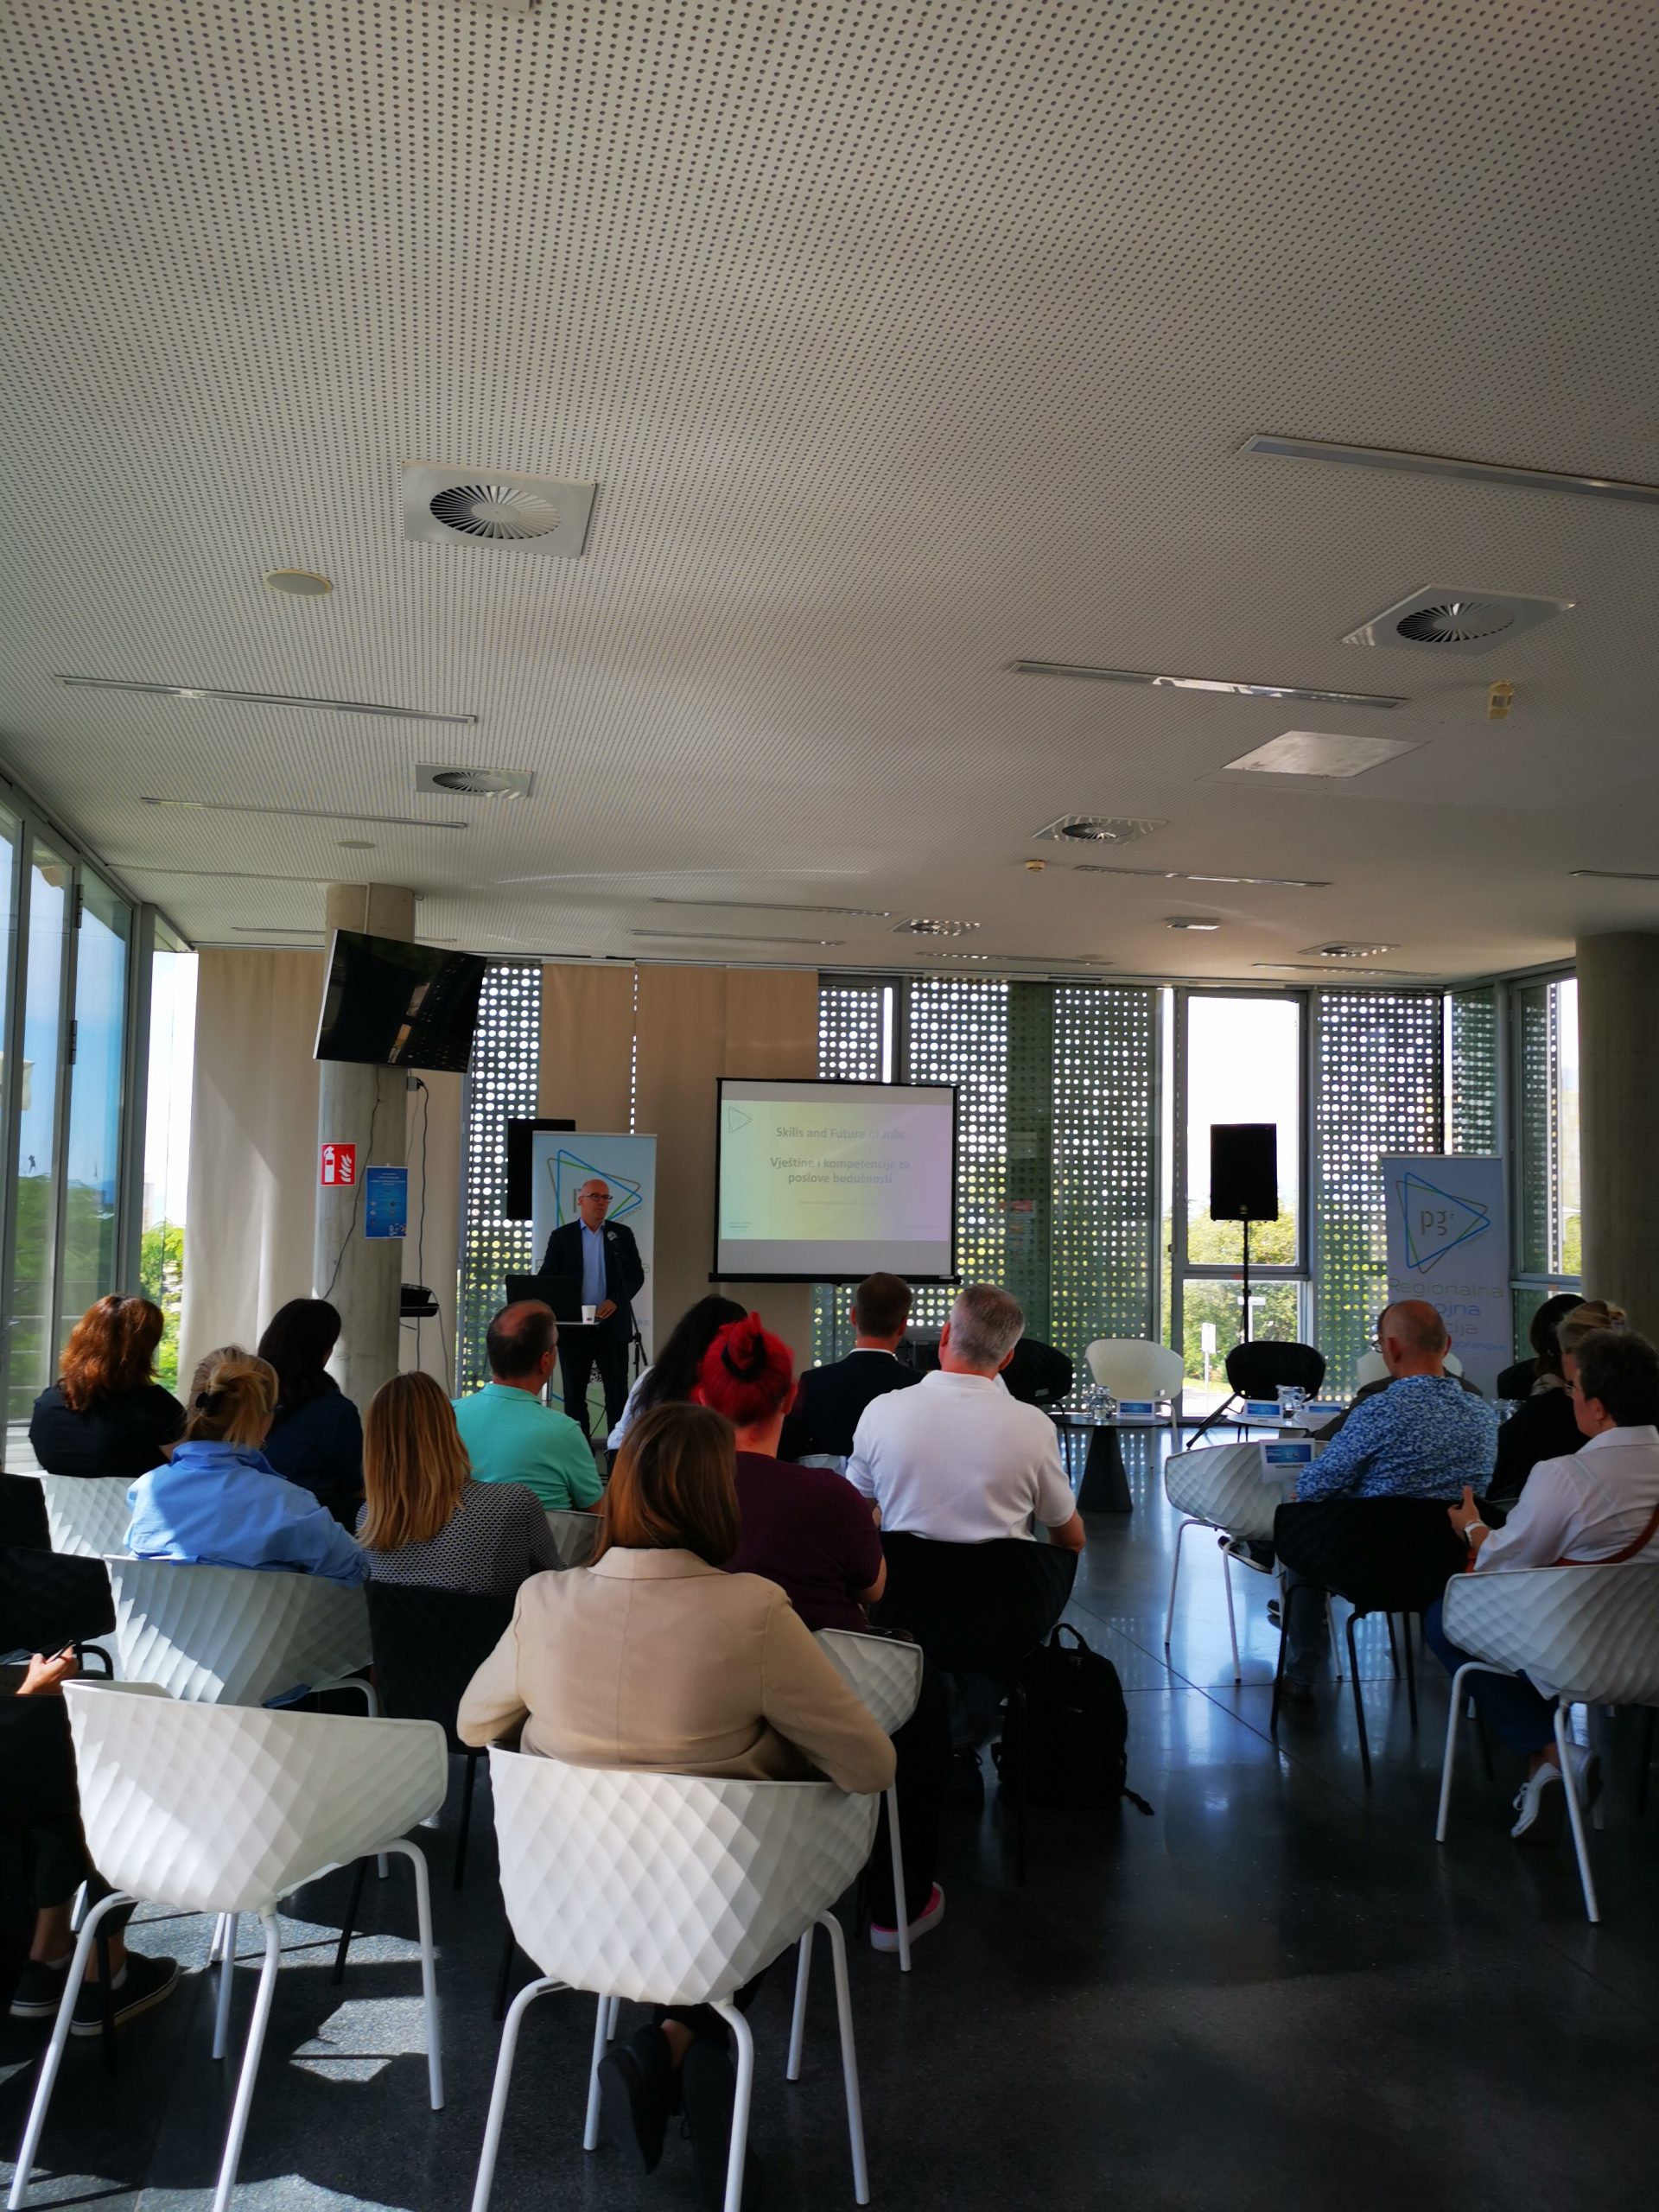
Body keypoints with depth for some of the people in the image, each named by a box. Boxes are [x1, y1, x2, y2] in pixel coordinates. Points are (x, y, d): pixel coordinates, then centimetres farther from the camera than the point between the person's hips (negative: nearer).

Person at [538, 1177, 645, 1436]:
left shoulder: (622, 1234, 7)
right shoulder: (562, 1236, 5)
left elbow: (636, 1274, 5)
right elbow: (547, 1278, 3)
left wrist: (615, 1301, -10)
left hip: (613, 1325, 0)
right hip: (574, 1326, 0)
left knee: (617, 1391, 1)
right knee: (574, 1392, 6)